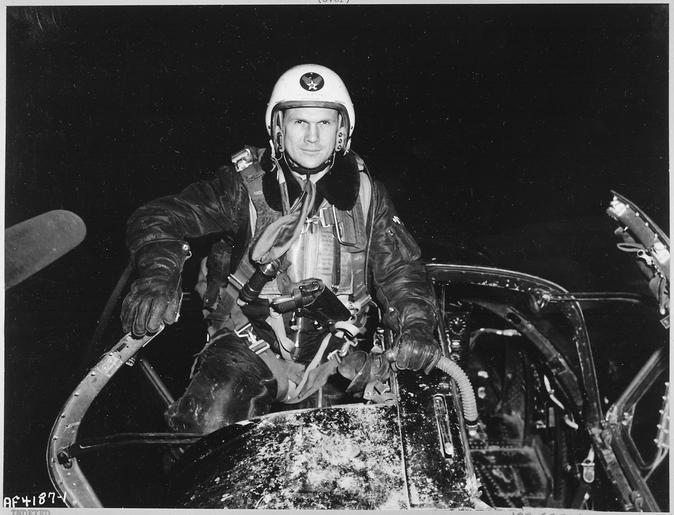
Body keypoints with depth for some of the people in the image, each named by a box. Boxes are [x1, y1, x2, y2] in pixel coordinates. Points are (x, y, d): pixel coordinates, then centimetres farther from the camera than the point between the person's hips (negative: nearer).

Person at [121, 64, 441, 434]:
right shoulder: (246, 184, -5)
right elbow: (160, 218, -10)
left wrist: (416, 325, -12)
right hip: (250, 345, -3)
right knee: (210, 419, -29)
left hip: (332, 357, 3)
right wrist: (159, 274, -32)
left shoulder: (364, 194, 4)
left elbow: (399, 267, 7)